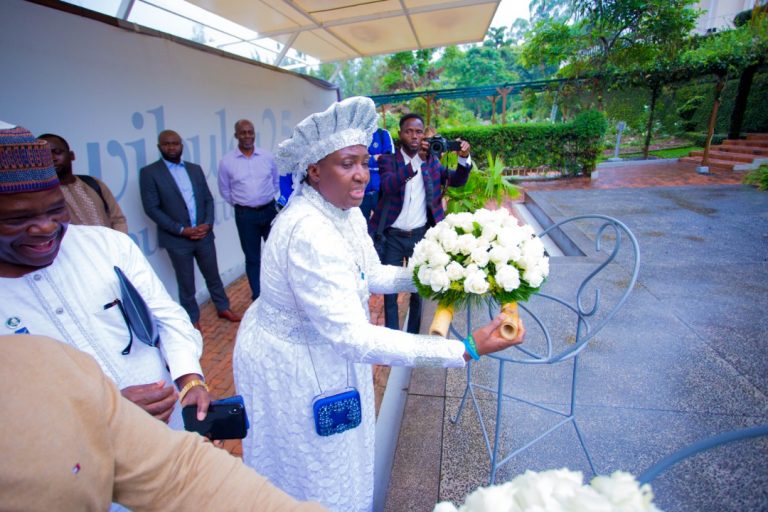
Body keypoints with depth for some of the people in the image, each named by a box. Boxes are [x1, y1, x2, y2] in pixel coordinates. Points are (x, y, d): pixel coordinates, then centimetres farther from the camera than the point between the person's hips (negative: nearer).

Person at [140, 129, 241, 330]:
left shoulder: (195, 169, 8)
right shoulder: (149, 172, -5)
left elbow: (208, 199, 9)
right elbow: (151, 208, -10)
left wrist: (208, 224, -7)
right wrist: (181, 230, -16)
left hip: (204, 235, 4)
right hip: (177, 239, -3)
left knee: (213, 276, 16)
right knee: (186, 283, 10)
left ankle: (223, 308, 34)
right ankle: (192, 319, 27)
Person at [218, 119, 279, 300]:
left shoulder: (267, 156, 0)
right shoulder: (227, 161, -4)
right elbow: (224, 190, 7)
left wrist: (269, 200, 8)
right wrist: (241, 205, 4)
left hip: (269, 210, 2)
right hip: (245, 215, -1)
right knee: (252, 258, 8)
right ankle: (257, 296, 22)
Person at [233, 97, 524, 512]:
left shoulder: (348, 212, -6)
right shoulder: (308, 231, -36)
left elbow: (372, 274, 4)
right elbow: (351, 336, -38)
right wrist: (466, 350, -39)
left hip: (325, 351, 8)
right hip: (291, 364, -8)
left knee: (337, 455, 30)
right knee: (313, 476, 19)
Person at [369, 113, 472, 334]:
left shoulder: (432, 161, 5)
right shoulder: (387, 160, -5)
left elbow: (457, 180, 1)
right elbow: (388, 185, -24)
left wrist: (464, 158, -18)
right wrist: (417, 160, -34)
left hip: (420, 236, 2)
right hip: (392, 237, -2)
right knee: (390, 290, 8)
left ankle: (413, 335, 31)